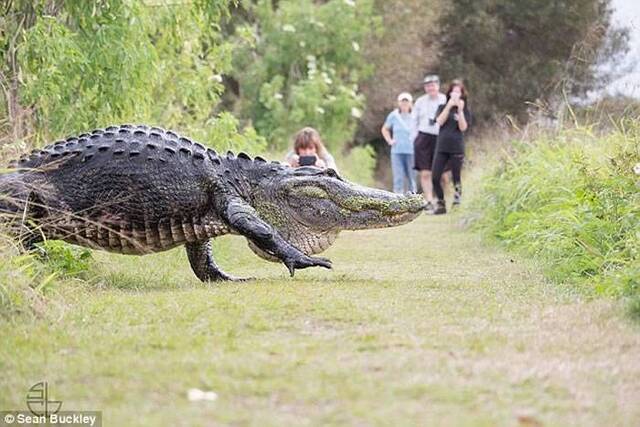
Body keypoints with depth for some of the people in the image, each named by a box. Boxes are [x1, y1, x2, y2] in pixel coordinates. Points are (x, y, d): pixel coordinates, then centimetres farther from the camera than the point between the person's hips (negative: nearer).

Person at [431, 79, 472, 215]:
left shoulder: (465, 110, 5)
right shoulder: (442, 107, 11)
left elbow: (463, 127, -7)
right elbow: (440, 121, -6)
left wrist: (460, 110, -14)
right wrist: (449, 106, -11)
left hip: (457, 148, -2)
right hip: (441, 147, 2)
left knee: (456, 178, 0)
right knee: (435, 178, -4)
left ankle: (457, 202, 7)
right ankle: (440, 205, 8)